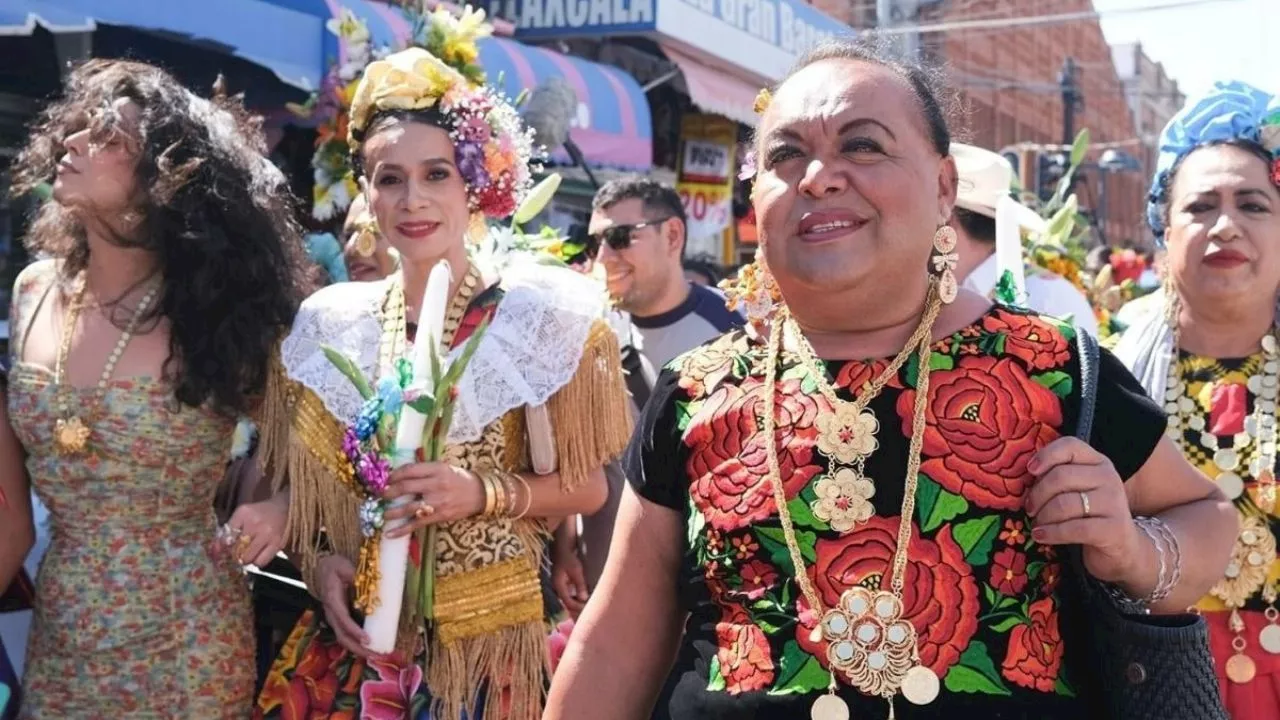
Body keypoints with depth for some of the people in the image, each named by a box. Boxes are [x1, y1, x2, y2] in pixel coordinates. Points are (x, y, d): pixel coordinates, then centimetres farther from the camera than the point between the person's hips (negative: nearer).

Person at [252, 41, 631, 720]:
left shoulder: (539, 315, -6)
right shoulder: (329, 324, 2)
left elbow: (587, 487, -3)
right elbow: (297, 485, 11)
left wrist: (484, 493, -18)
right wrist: (319, 561, -7)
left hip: (489, 638, -2)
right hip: (356, 636, 3)